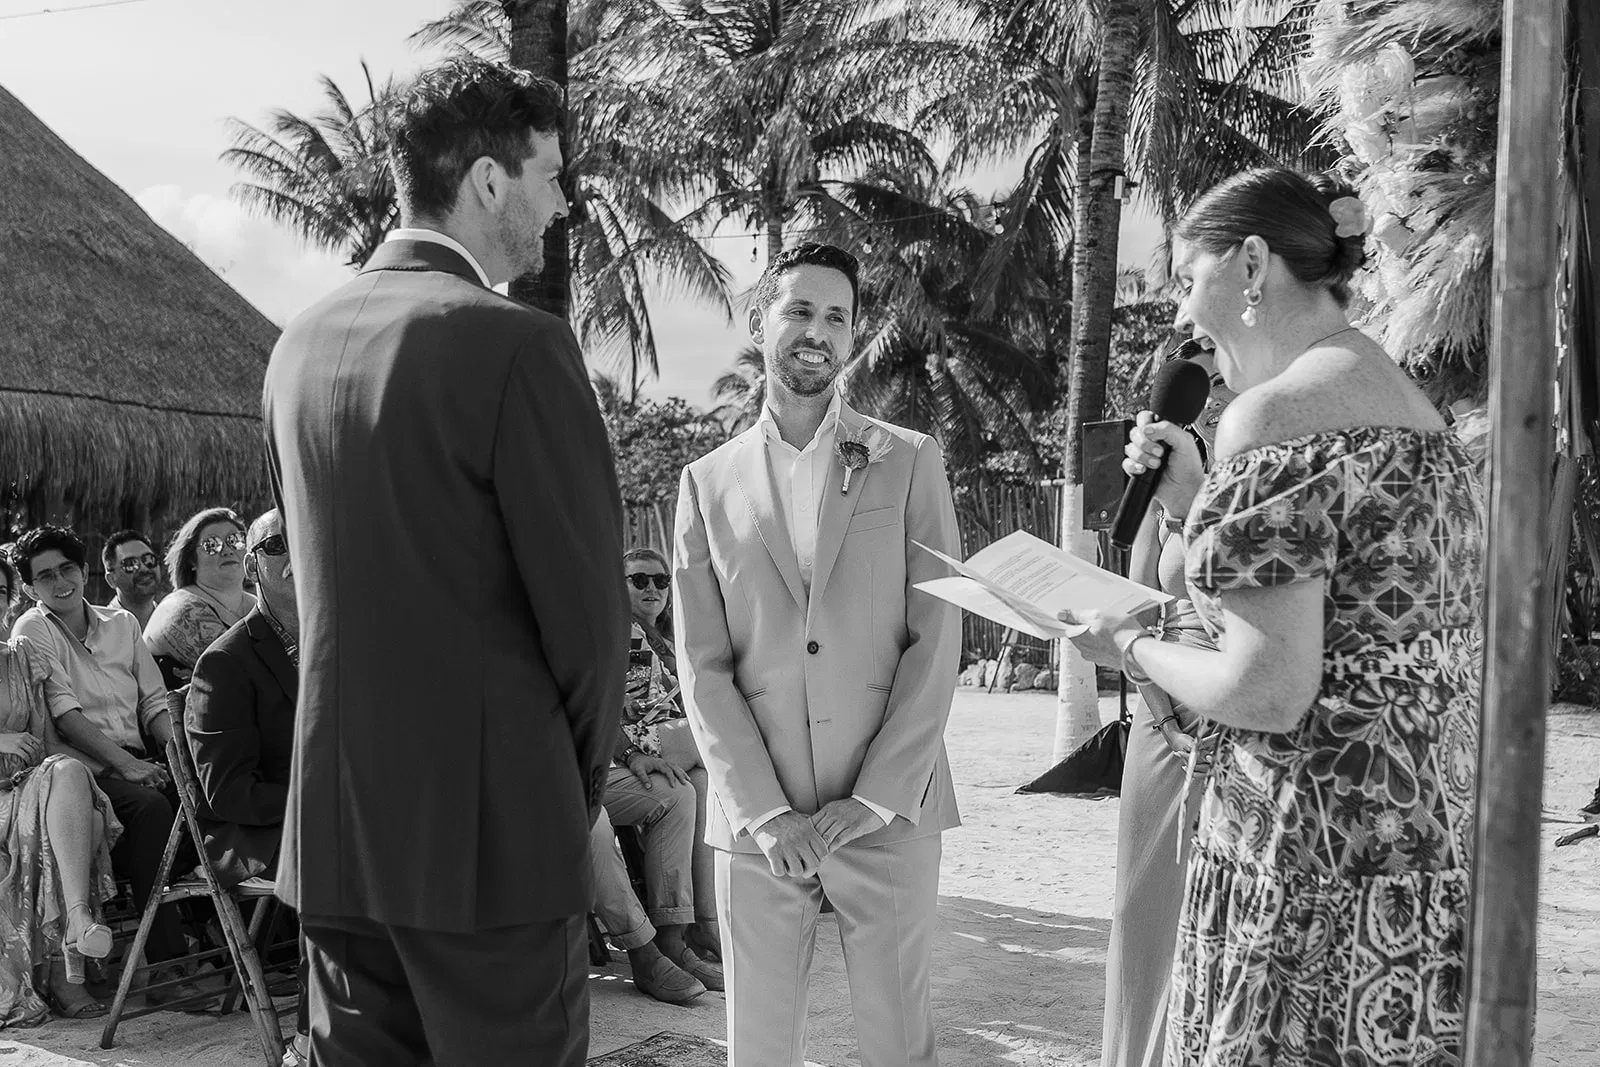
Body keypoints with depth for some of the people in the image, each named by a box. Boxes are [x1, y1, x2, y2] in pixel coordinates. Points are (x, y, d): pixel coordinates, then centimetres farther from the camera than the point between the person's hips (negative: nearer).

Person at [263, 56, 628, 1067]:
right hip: (495, 831, -7)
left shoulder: (301, 344, 7)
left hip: (334, 828, 7)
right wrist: (584, 779, 3)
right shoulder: (517, 344, -15)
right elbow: (587, 601, -13)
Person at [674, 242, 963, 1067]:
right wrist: (764, 813, -7)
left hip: (890, 812, -1)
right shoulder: (708, 482, 7)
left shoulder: (910, 464, 4)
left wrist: (873, 801, -8)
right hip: (757, 820, 1)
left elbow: (936, 642, -2)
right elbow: (703, 668, 2)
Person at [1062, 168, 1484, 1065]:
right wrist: (1194, 502, 13)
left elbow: (1268, 694, -20)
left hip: (1319, 865, -9)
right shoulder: (1409, 408, 13)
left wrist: (1132, 648, -2)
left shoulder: (1276, 411, -15)